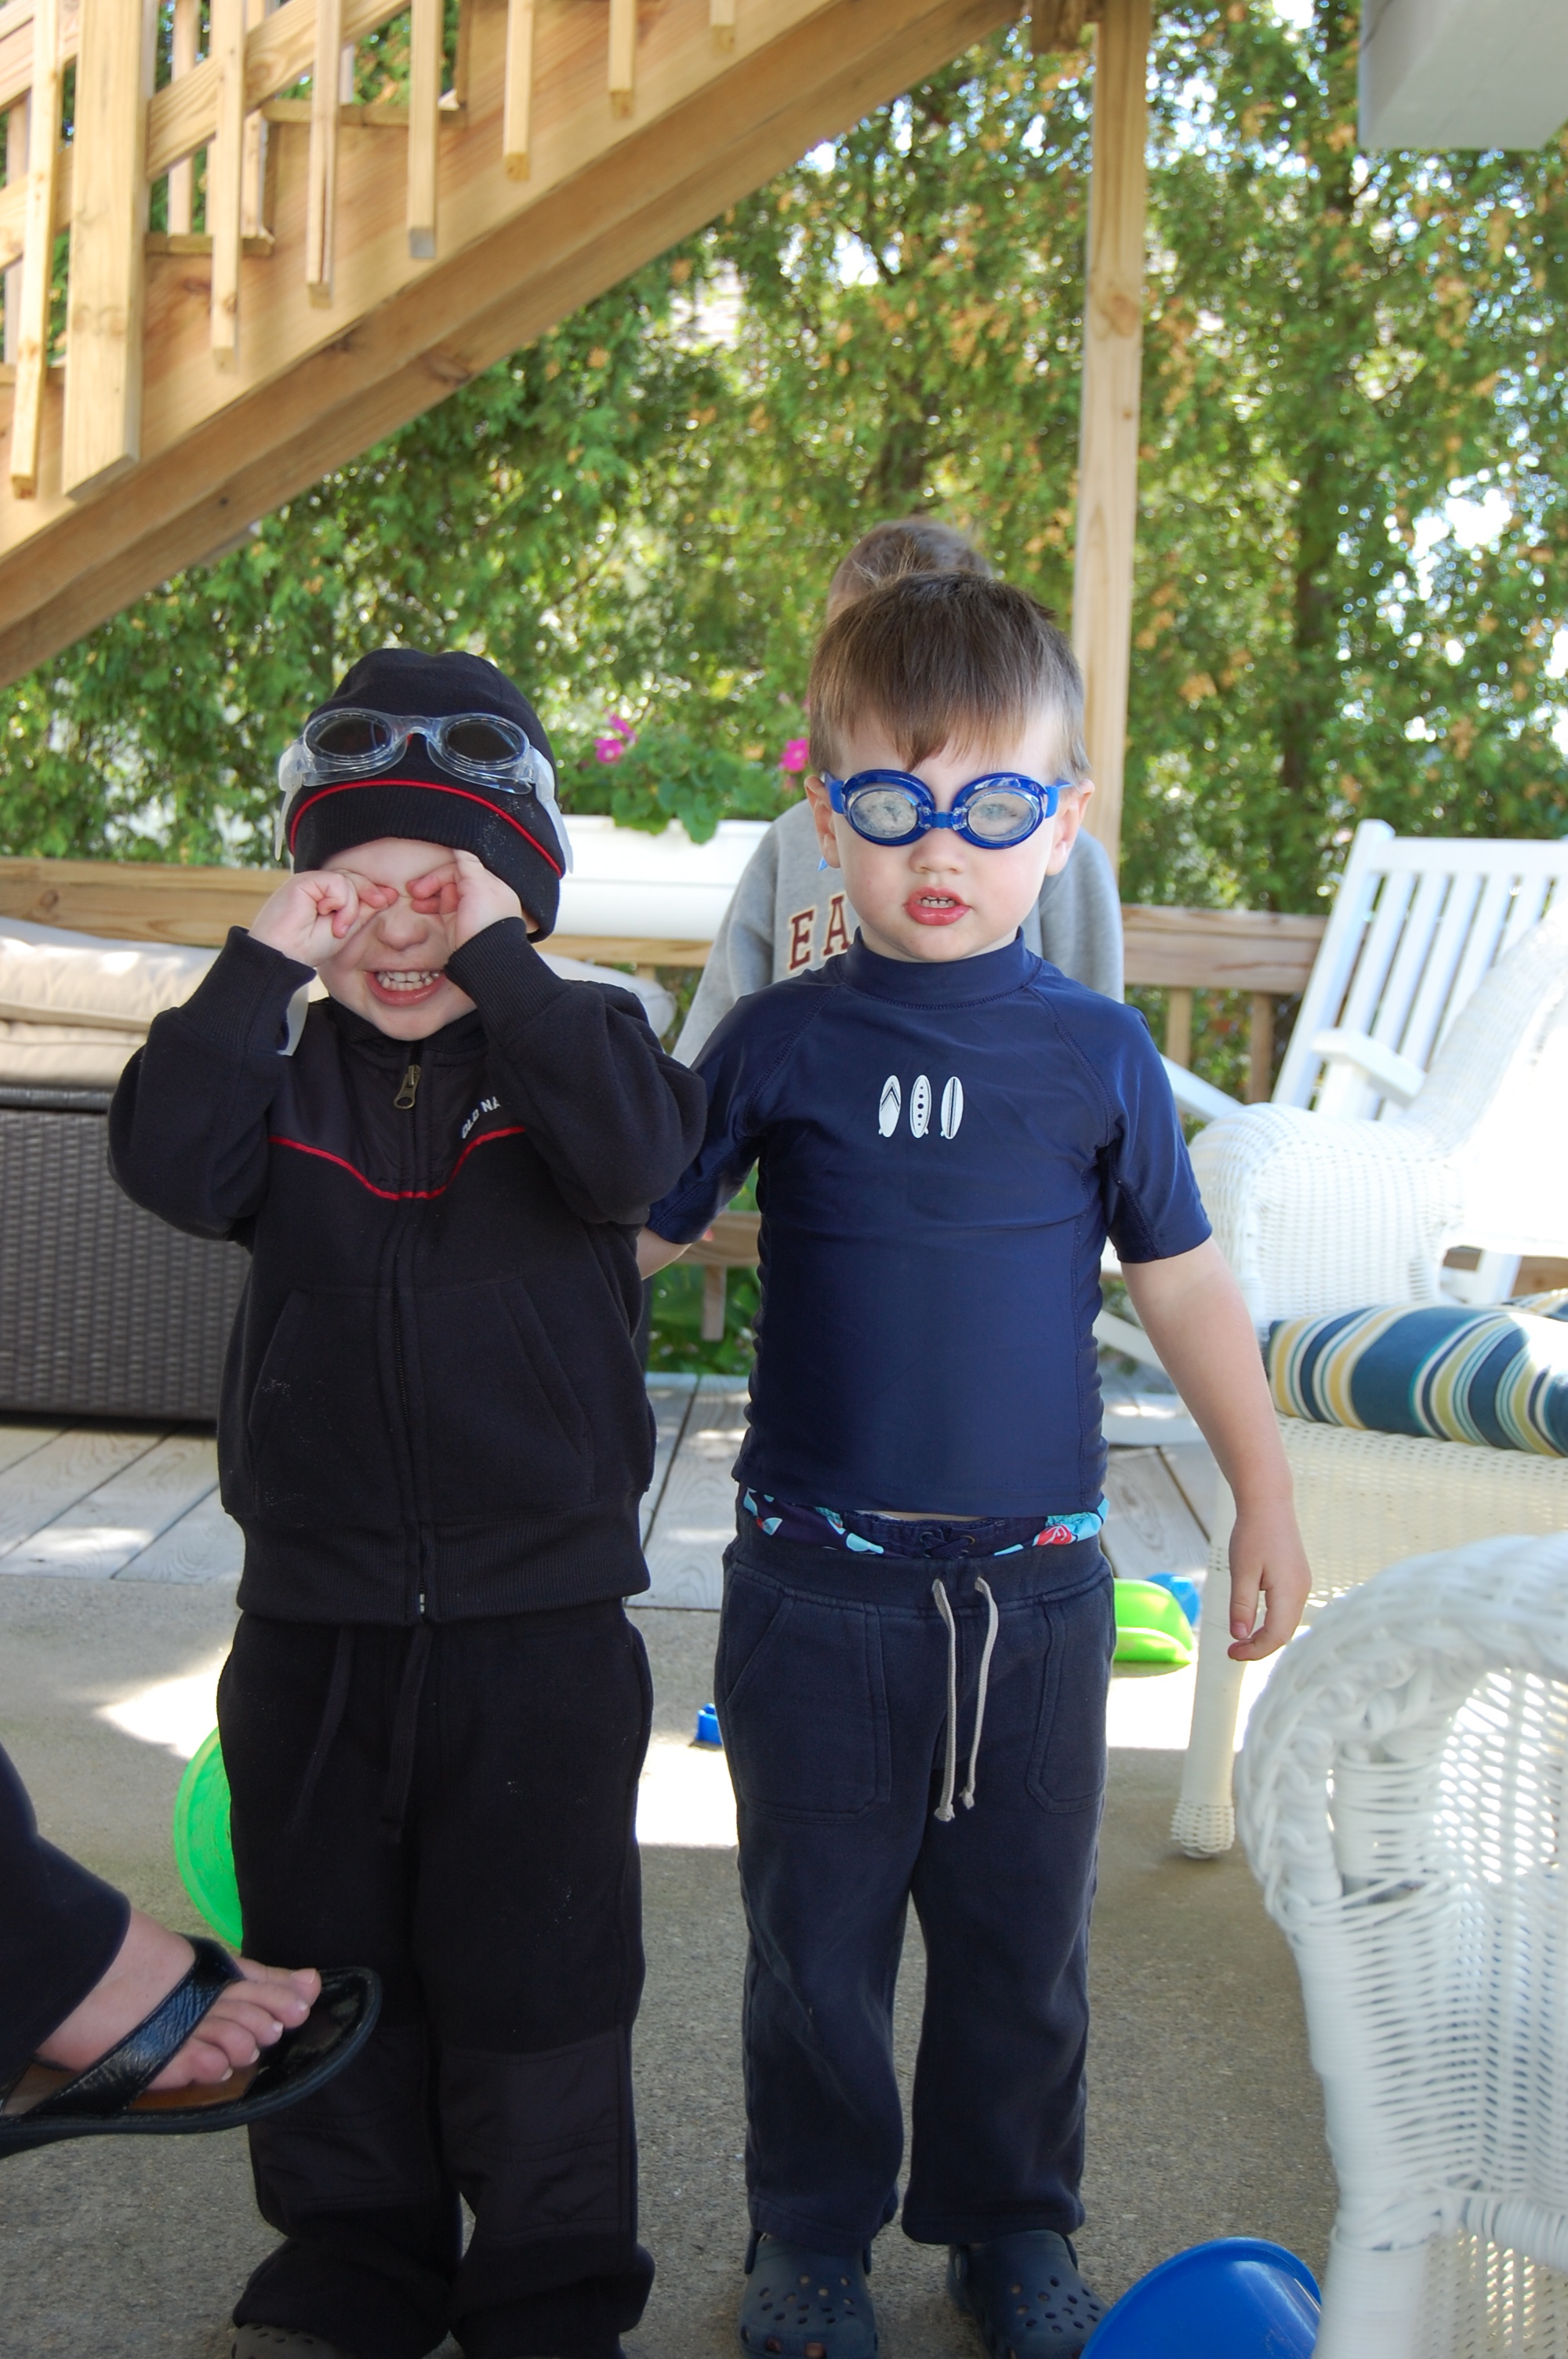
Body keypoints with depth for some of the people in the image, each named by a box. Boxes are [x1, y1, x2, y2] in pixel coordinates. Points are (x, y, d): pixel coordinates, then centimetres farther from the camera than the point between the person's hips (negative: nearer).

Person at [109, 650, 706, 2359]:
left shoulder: (572, 1059, -1)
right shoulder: (289, 1076, 5)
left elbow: (639, 1155, -24)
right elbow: (169, 1161, -15)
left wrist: (500, 963, -22)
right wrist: (264, 963, -19)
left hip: (540, 1617, -3)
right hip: (315, 1619, 3)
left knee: (535, 1968, 8)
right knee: (327, 1960, 16)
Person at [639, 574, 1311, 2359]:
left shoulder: (1099, 1055, 0)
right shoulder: (779, 1042, -2)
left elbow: (1184, 1286, 8)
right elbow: (633, 1234, 6)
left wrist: (1264, 1499, 9)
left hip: (1034, 1585, 1)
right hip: (818, 1584, -1)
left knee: (1022, 1941, 14)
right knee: (817, 1940, 12)